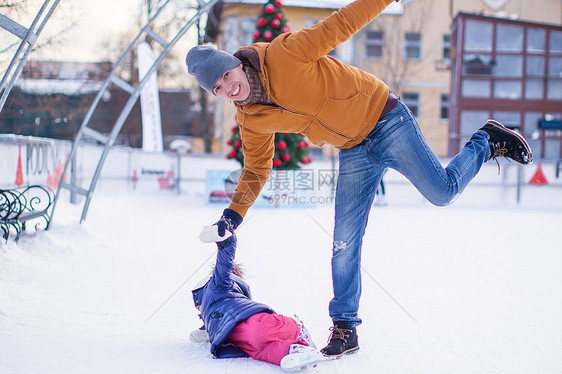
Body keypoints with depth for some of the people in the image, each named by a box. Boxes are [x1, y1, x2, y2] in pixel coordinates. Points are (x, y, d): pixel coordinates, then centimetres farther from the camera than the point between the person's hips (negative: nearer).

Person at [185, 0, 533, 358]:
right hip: (354, 152, 5)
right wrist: (234, 213, -7)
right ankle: (345, 328, 10)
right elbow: (256, 170, 6)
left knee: (443, 191, -3)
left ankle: (488, 141, 25)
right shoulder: (251, 120, -5)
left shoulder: (284, 55, -22)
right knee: (344, 242, 0)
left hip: (382, 117, -5)